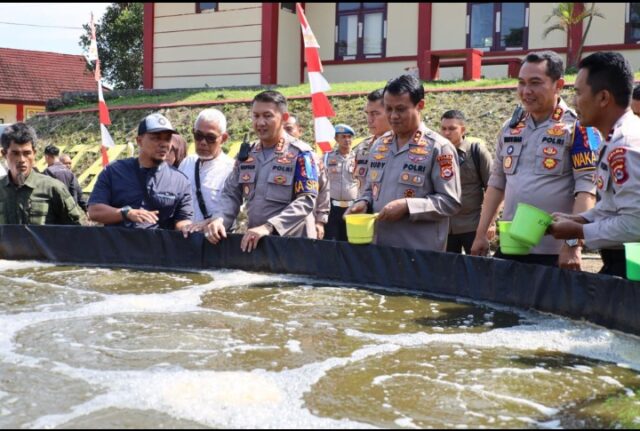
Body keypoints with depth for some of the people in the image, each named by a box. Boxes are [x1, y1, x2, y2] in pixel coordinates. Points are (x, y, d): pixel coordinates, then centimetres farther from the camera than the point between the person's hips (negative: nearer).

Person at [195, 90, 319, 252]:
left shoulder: (300, 153, -8)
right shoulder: (246, 153, 10)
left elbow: (306, 200, -17)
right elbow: (231, 194, 11)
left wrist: (268, 227, -28)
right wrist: (219, 219, -10)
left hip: (292, 242, -5)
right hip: (254, 240, 5)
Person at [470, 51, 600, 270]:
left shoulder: (577, 128, -7)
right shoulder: (510, 128, 12)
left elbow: (587, 189, -13)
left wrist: (573, 244, -21)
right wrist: (481, 234, 12)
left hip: (554, 252, -6)